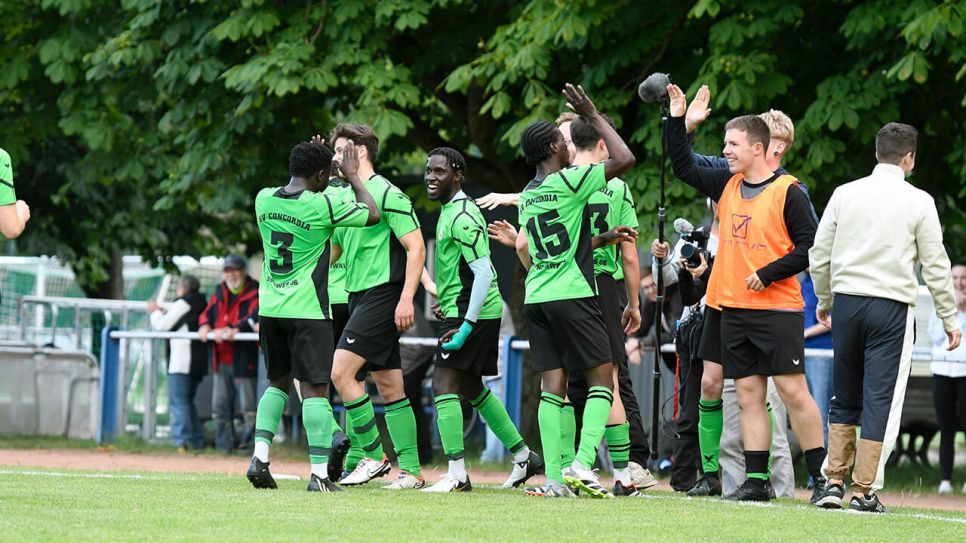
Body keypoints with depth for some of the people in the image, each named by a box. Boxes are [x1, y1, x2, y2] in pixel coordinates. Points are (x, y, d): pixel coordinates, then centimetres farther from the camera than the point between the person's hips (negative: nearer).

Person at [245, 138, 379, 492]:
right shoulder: (321, 205, -14)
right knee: (314, 388, -4)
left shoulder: (264, 199, 2)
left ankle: (260, 457, 7)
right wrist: (352, 176, 11)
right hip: (307, 310, -6)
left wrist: (312, 160, 28)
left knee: (278, 382, 20)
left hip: (269, 306, 6)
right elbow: (372, 214, -1)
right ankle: (320, 473, -8)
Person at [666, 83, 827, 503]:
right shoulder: (727, 184, 12)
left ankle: (822, 477, -5)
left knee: (792, 390, -9)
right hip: (732, 308, 6)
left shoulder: (788, 192, -6)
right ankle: (756, 481, 5)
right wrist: (677, 119, 14)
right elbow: (683, 167, 23)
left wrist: (768, 274, -13)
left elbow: (811, 247, -7)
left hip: (777, 308, -6)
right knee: (748, 394, 4)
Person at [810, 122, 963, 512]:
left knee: (844, 400, 14)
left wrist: (824, 300, 27)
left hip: (846, 303, 3)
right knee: (881, 400, -1)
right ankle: (864, 491, -4)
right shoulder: (918, 202, -3)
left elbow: (819, 255, 10)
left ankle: (834, 483, 9)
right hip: (892, 307, -3)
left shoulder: (845, 194, 6)